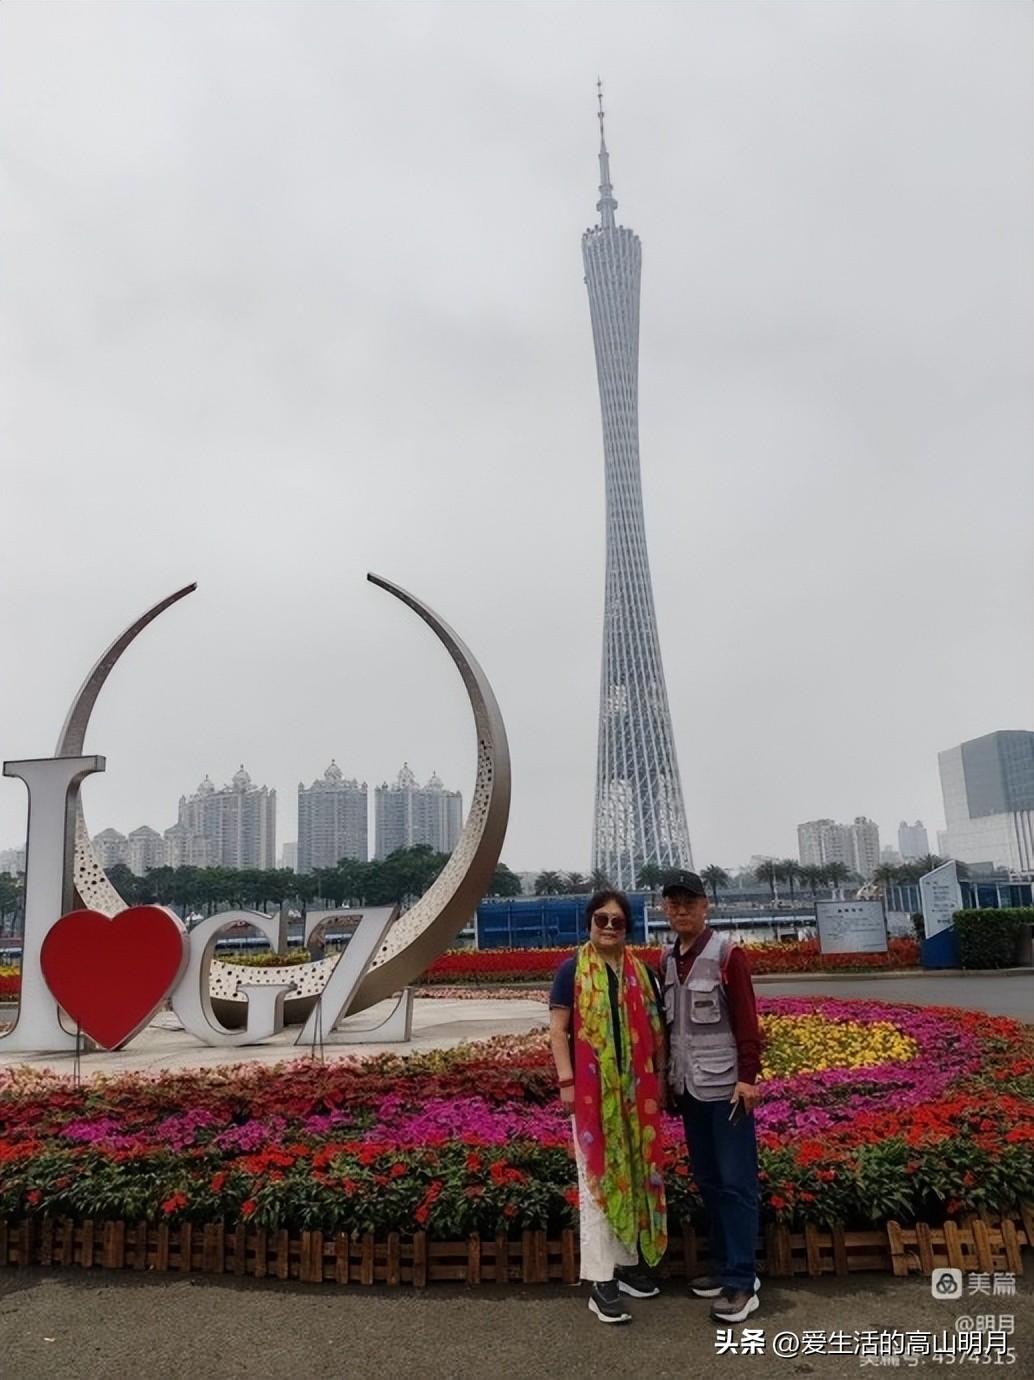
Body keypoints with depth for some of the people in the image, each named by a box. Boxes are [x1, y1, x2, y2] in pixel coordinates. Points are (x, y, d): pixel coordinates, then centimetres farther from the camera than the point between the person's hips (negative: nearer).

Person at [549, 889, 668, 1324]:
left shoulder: (641, 972, 7)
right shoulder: (572, 970, -5)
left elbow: (655, 1029, 11)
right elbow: (558, 1030, -7)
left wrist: (659, 1077, 9)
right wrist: (566, 1081, -12)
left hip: (635, 1088, 5)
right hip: (592, 1088, -4)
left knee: (632, 1172, 14)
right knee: (597, 1176, 0)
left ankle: (629, 1261, 29)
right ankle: (600, 1280, 6)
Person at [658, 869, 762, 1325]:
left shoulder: (726, 954, -11)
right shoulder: (666, 960, 7)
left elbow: (747, 1019, -12)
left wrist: (748, 1076, -16)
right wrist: (667, 1075, 12)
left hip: (725, 1086, -6)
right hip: (688, 1087, 6)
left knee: (736, 1182, 0)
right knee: (707, 1181, 14)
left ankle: (741, 1282, 8)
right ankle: (724, 1266, 27)